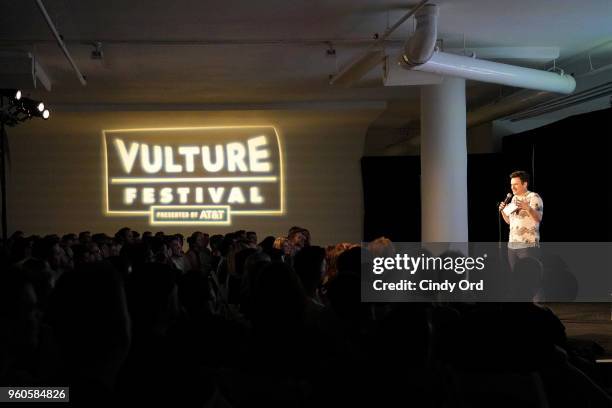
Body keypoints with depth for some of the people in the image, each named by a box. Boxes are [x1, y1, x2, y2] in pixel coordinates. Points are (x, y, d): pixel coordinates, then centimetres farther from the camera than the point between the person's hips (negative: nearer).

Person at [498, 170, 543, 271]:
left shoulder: (533, 197, -4)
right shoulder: (514, 198, 17)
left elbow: (538, 218, -16)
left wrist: (527, 208, -32)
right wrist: (503, 211, 4)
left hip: (528, 245, -7)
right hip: (512, 244, 7)